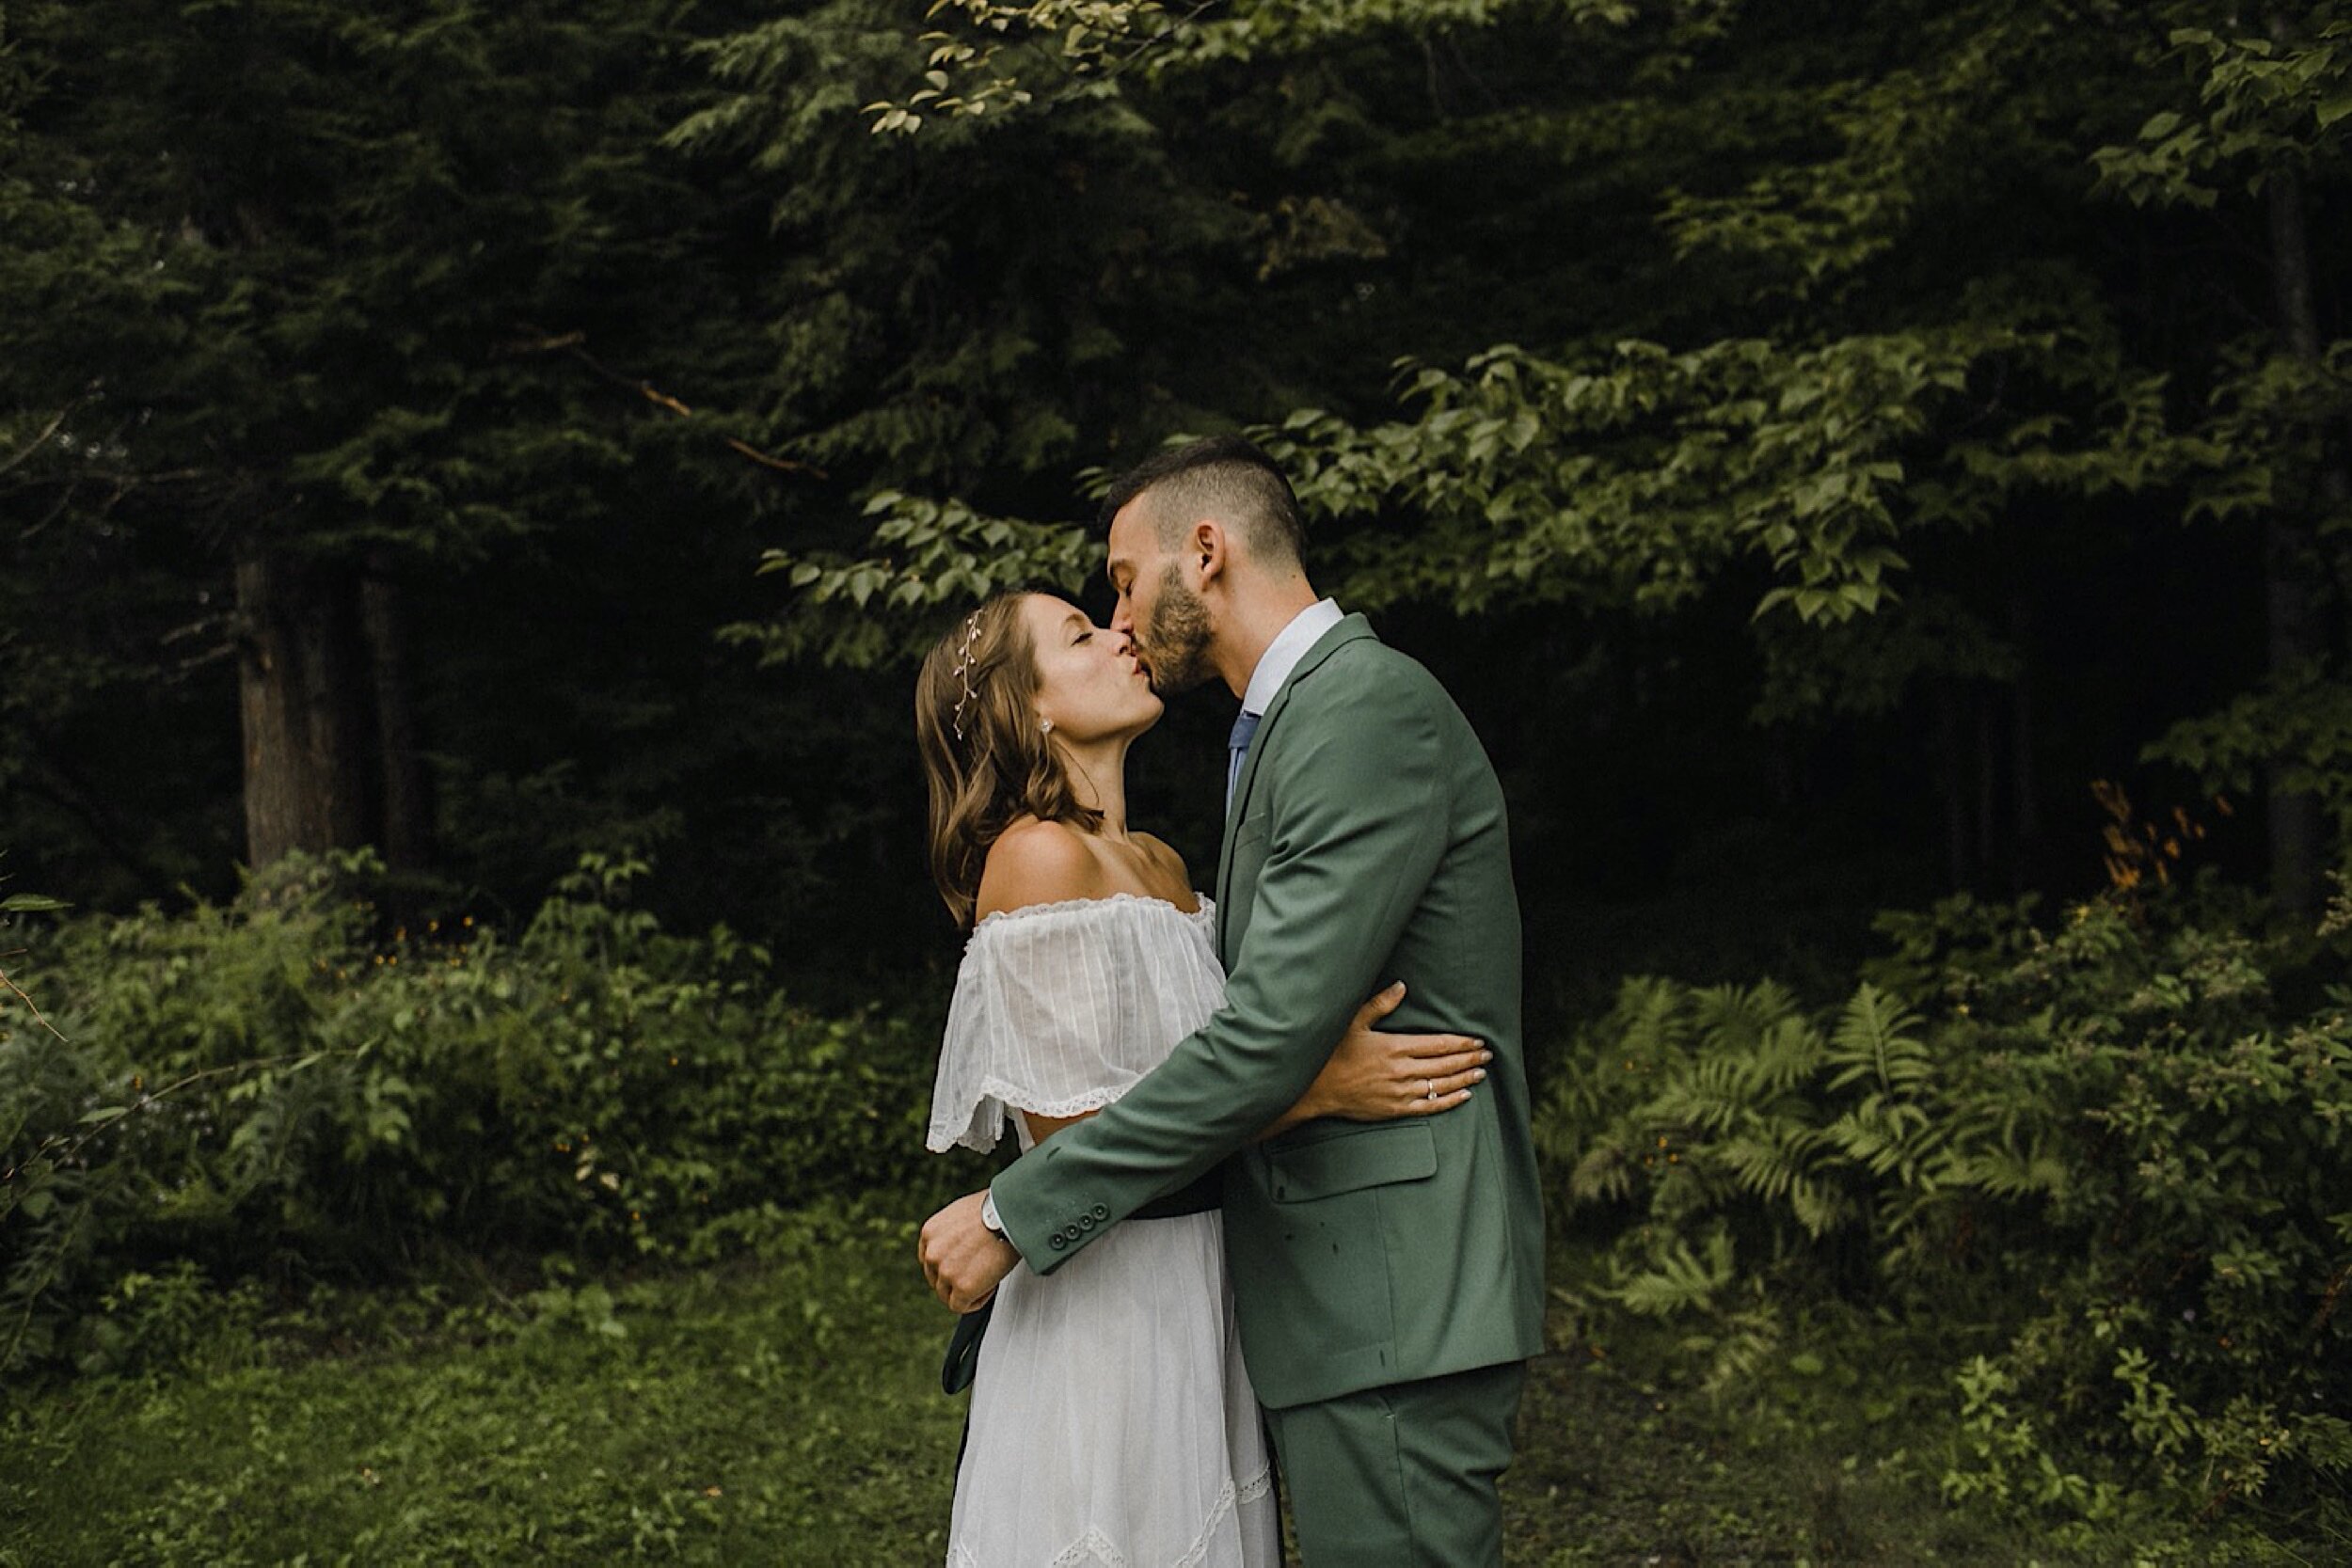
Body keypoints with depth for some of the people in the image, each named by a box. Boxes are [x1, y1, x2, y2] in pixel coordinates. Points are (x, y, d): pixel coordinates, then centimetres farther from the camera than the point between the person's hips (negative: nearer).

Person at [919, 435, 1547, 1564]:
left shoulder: (1368, 708, -14)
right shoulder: (1297, 721, 19)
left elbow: (1272, 1037, -22)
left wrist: (1017, 1213, -17)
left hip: (1392, 1300, -10)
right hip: (1339, 1295, 10)